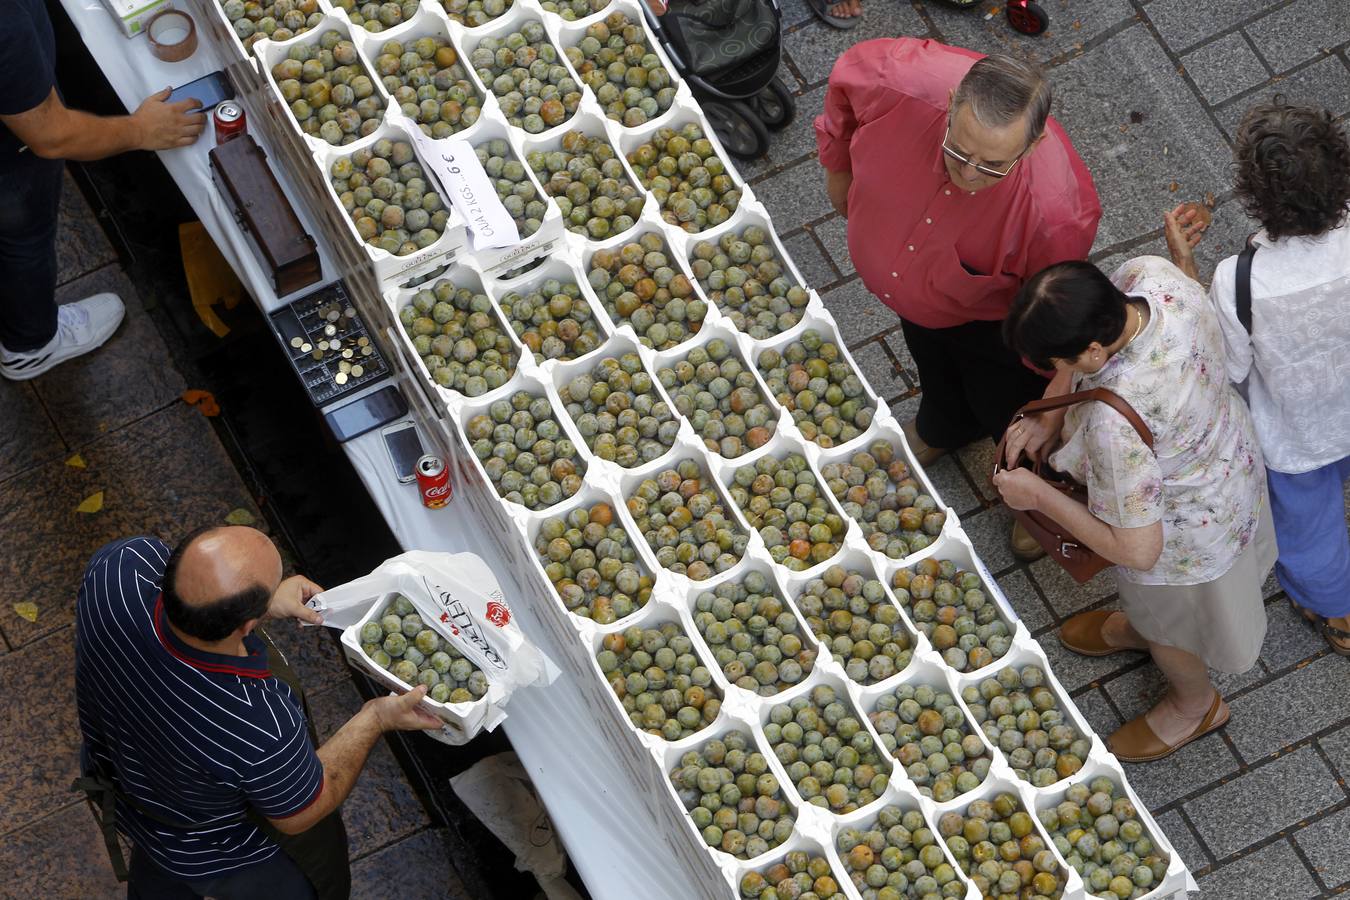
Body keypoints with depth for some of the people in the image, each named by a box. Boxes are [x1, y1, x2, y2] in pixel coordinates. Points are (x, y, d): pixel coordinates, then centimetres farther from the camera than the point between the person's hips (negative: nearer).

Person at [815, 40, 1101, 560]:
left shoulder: (1058, 214, -47)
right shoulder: (908, 82, -43)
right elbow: (848, 73, -16)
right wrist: (838, 165, -1)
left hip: (990, 318, -4)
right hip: (907, 280, 4)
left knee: (1009, 410, 27)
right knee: (935, 368, 38)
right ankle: (944, 428, 74)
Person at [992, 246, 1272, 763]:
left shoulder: (1115, 425, -48)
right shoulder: (1147, 275, -30)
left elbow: (1138, 551, -34)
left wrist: (1038, 497, -23)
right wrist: (1051, 417, -15)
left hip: (1185, 535, -6)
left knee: (1168, 624, 29)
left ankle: (1195, 706, 61)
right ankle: (1136, 628, 72)